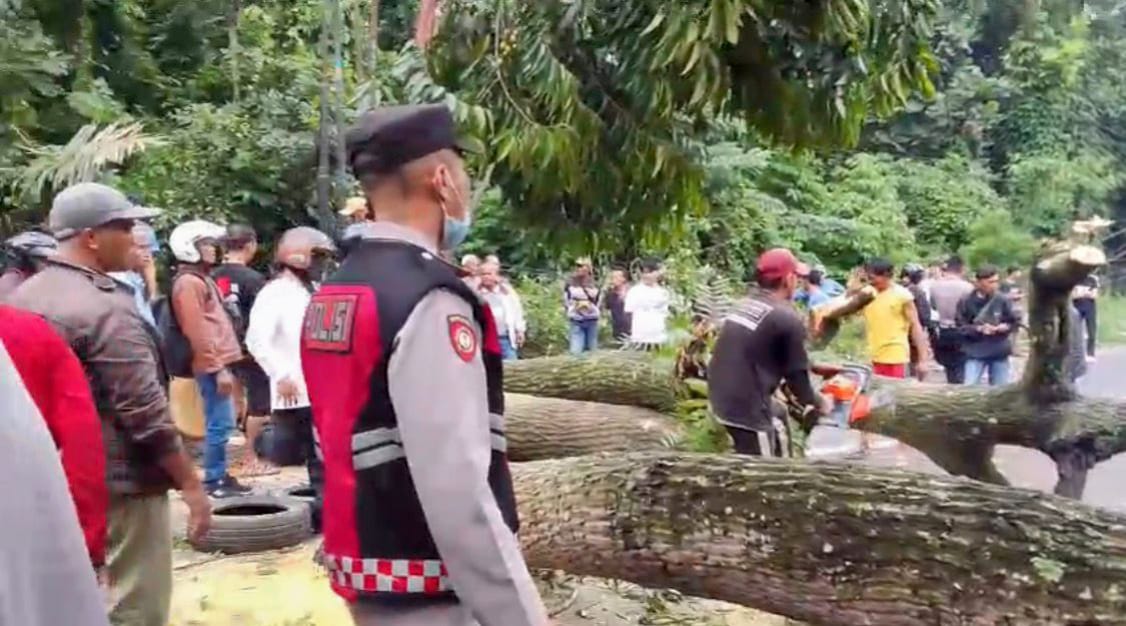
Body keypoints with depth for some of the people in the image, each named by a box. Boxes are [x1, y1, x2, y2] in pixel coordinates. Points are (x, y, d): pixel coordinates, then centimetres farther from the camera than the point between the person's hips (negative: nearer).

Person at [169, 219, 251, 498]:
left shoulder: (200, 279, 20)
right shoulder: (188, 282, -12)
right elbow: (196, 331, -18)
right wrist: (218, 367, -19)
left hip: (219, 362, 10)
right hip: (212, 365, -10)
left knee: (221, 423, 13)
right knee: (219, 423, -7)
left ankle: (219, 476, 21)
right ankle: (214, 481, 0)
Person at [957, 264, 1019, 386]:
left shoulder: (1002, 300, -4)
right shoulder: (966, 302, -9)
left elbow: (1014, 321, 5)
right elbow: (961, 326, -7)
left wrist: (1005, 327, -16)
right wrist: (979, 329, -21)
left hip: (1000, 352, 2)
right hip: (975, 352, -2)